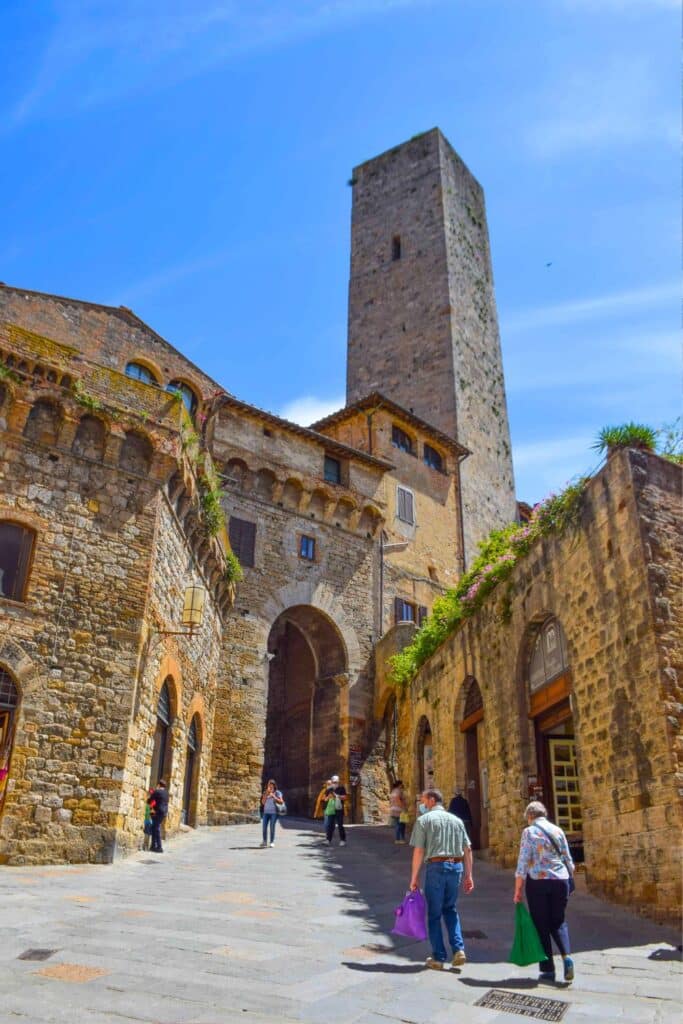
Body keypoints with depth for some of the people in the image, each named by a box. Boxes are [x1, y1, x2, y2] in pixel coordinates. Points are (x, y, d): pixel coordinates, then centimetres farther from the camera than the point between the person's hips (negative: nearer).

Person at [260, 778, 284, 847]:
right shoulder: (265, 793, 10)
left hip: (273, 812, -3)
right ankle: (265, 841, 11)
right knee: (264, 827, -1)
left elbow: (281, 802, -6)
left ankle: (272, 842, 3)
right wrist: (266, 794, -7)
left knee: (272, 827, -7)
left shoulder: (277, 793, 1)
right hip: (266, 812, 3)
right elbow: (263, 802, 3)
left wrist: (274, 796, -14)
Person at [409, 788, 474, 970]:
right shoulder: (456, 820, 12)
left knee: (434, 913, 9)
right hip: (456, 866, 4)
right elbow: (468, 849, 9)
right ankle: (458, 949, 8)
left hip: (436, 866, -4)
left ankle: (438, 958, 14)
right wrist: (468, 875, 13)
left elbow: (418, 851, -7)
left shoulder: (424, 820, -2)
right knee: (450, 909, 21)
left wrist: (414, 877, -1)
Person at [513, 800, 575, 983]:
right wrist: (570, 879, 21)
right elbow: (568, 860, 9)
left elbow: (523, 862, -8)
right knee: (558, 921, 17)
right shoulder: (558, 830, 7)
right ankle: (566, 956, -5)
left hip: (537, 881, -3)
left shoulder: (529, 831, -5)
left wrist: (517, 890, -4)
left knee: (541, 925, 8)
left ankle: (548, 970, 9)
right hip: (560, 880, 4)